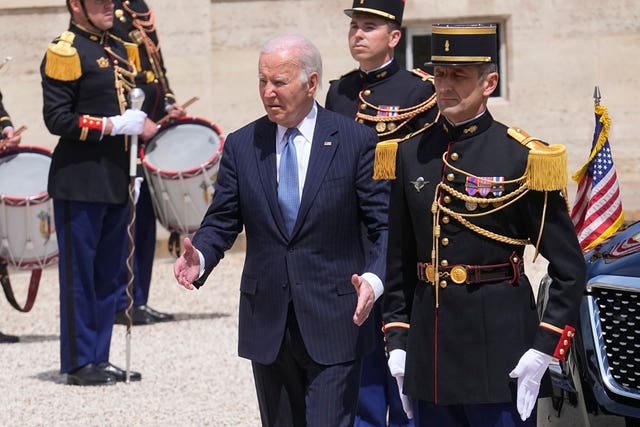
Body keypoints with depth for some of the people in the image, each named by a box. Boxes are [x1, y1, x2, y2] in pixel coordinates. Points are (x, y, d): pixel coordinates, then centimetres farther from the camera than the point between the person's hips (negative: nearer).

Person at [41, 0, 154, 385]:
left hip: (116, 180, 8)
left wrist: (141, 123, 8)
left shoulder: (117, 49, 15)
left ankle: (100, 358, 18)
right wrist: (114, 125, -19)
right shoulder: (65, 52, -10)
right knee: (80, 272, -1)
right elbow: (58, 119, -15)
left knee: (108, 272, 11)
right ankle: (80, 363, 5)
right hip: (80, 183, -8)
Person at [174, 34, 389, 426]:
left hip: (333, 322, -4)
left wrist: (374, 279, -24)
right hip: (267, 323, 4)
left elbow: (386, 225, -5)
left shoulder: (356, 141, -4)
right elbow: (222, 221, 8)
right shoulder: (242, 146, 6)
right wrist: (200, 257, -14)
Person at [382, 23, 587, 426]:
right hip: (429, 344, 5)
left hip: (499, 341, -5)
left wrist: (543, 350, -12)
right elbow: (399, 261, 13)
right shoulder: (412, 154, 7)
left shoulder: (523, 158, -7)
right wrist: (397, 343, 7)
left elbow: (569, 268, -6)